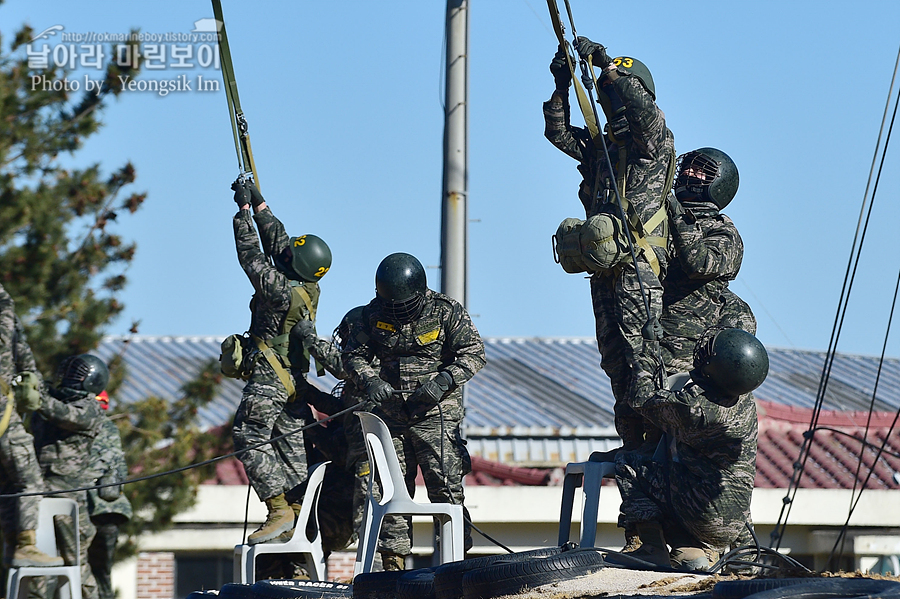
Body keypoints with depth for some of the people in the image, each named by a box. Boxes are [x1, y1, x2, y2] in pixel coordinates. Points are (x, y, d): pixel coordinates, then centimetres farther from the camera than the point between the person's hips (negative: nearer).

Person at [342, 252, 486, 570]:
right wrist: (370, 380, -11)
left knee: (446, 486, -11)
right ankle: (393, 562, 8)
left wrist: (443, 381, -20)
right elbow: (353, 354, 9)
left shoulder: (446, 311, -5)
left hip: (436, 415, -4)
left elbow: (473, 353, -5)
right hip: (391, 415, 4)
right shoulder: (374, 314, 5)